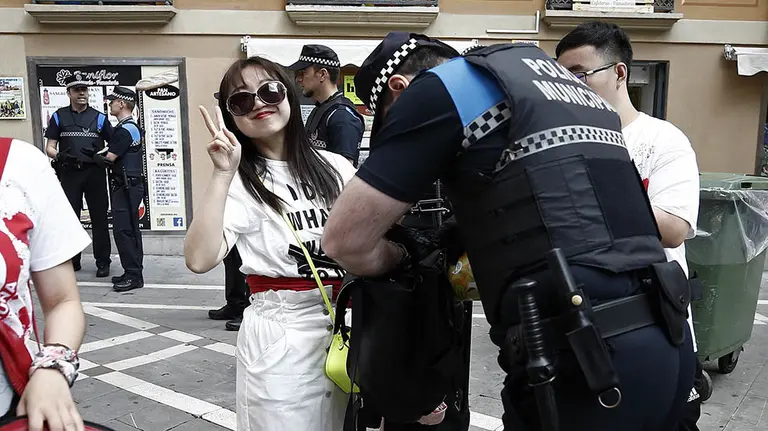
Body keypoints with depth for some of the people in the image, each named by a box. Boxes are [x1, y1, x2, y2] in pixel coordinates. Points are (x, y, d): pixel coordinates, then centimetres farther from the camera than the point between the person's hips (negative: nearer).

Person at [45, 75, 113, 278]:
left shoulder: (99, 117, 7)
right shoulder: (59, 117, 8)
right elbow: (49, 147, 5)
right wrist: (59, 156, -16)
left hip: (95, 172, -1)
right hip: (69, 173, 1)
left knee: (99, 218, 3)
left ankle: (103, 261, 10)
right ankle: (71, 260, 18)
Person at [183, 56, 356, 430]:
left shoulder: (335, 166, 4)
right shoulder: (239, 182, -6)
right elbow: (199, 259, -21)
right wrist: (223, 174, -23)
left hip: (350, 325, 4)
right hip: (282, 333, -4)